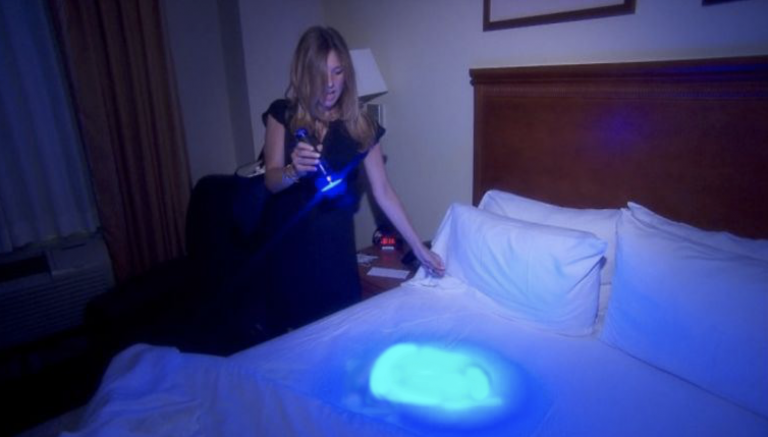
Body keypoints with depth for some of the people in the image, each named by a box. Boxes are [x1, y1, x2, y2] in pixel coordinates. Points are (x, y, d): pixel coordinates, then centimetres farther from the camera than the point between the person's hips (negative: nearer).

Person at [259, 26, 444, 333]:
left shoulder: (361, 126, -5)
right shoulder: (282, 114, -6)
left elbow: (383, 192, -3)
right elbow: (271, 181, -11)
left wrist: (418, 247, -2)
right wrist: (295, 170, -34)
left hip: (334, 240, 0)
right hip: (287, 238, 0)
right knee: (294, 327, 9)